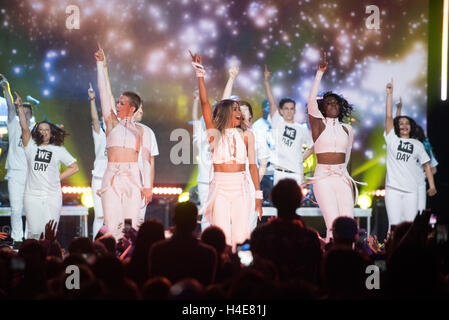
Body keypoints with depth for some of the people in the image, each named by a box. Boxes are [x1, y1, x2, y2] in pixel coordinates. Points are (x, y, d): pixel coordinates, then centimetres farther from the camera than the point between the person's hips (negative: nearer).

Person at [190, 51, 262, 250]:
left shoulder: (246, 136, 8)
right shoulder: (215, 134, 3)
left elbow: (252, 165, 7)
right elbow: (204, 102, -4)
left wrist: (258, 195, 3)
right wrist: (200, 73, -10)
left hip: (240, 187, 2)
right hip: (220, 187, -2)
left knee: (238, 236, -4)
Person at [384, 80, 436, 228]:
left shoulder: (417, 145, 13)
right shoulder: (392, 139, 9)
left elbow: (426, 165, 13)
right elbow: (389, 116, 2)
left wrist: (432, 186, 5)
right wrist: (390, 94, -3)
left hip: (411, 190, 1)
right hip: (393, 188, -1)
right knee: (395, 225, -6)